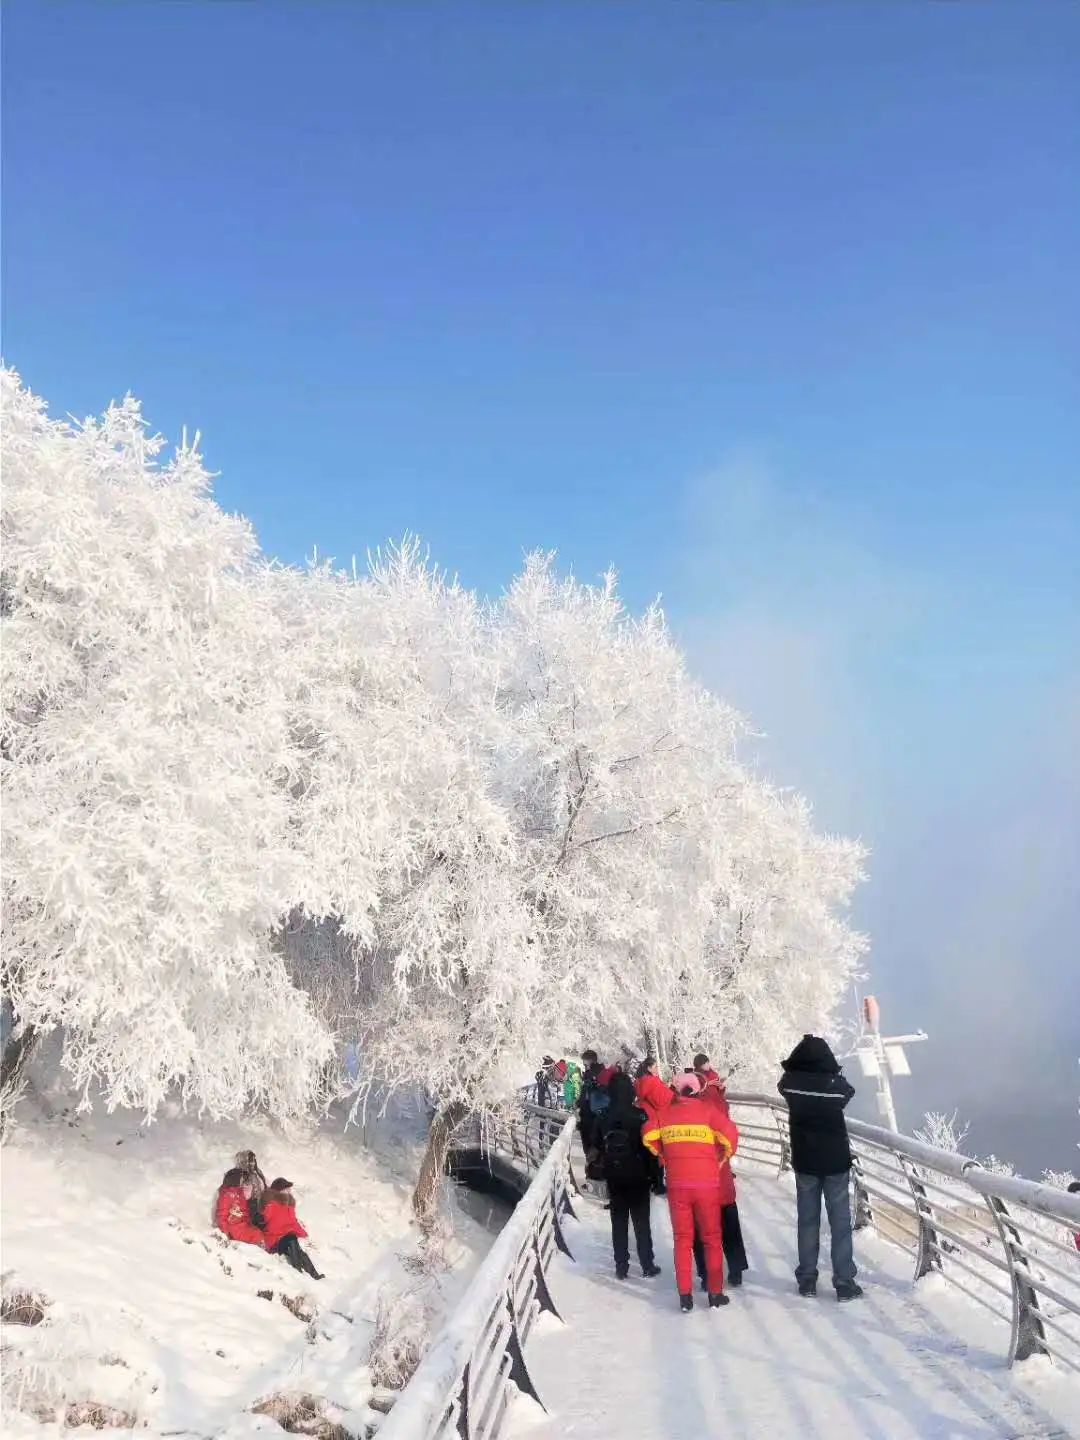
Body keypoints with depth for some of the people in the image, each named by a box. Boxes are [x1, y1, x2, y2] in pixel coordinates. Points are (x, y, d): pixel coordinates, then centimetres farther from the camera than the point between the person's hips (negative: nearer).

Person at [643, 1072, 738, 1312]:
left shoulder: (665, 1112, 2)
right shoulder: (707, 1109, -4)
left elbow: (649, 1137, 0)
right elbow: (730, 1134, -12)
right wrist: (724, 1157, 6)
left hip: (677, 1184, 1)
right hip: (707, 1183, -1)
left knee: (682, 1238, 10)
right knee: (712, 1238, 12)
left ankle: (685, 1295, 7)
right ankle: (715, 1293, 14)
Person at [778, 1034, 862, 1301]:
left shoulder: (790, 1083, -12)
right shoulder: (836, 1084, -15)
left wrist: (804, 1050, 6)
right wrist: (826, 1061, 13)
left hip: (805, 1162, 2)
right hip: (836, 1162, -2)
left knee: (807, 1221, 12)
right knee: (840, 1222, 6)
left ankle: (807, 1280, 17)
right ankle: (844, 1283, 7)